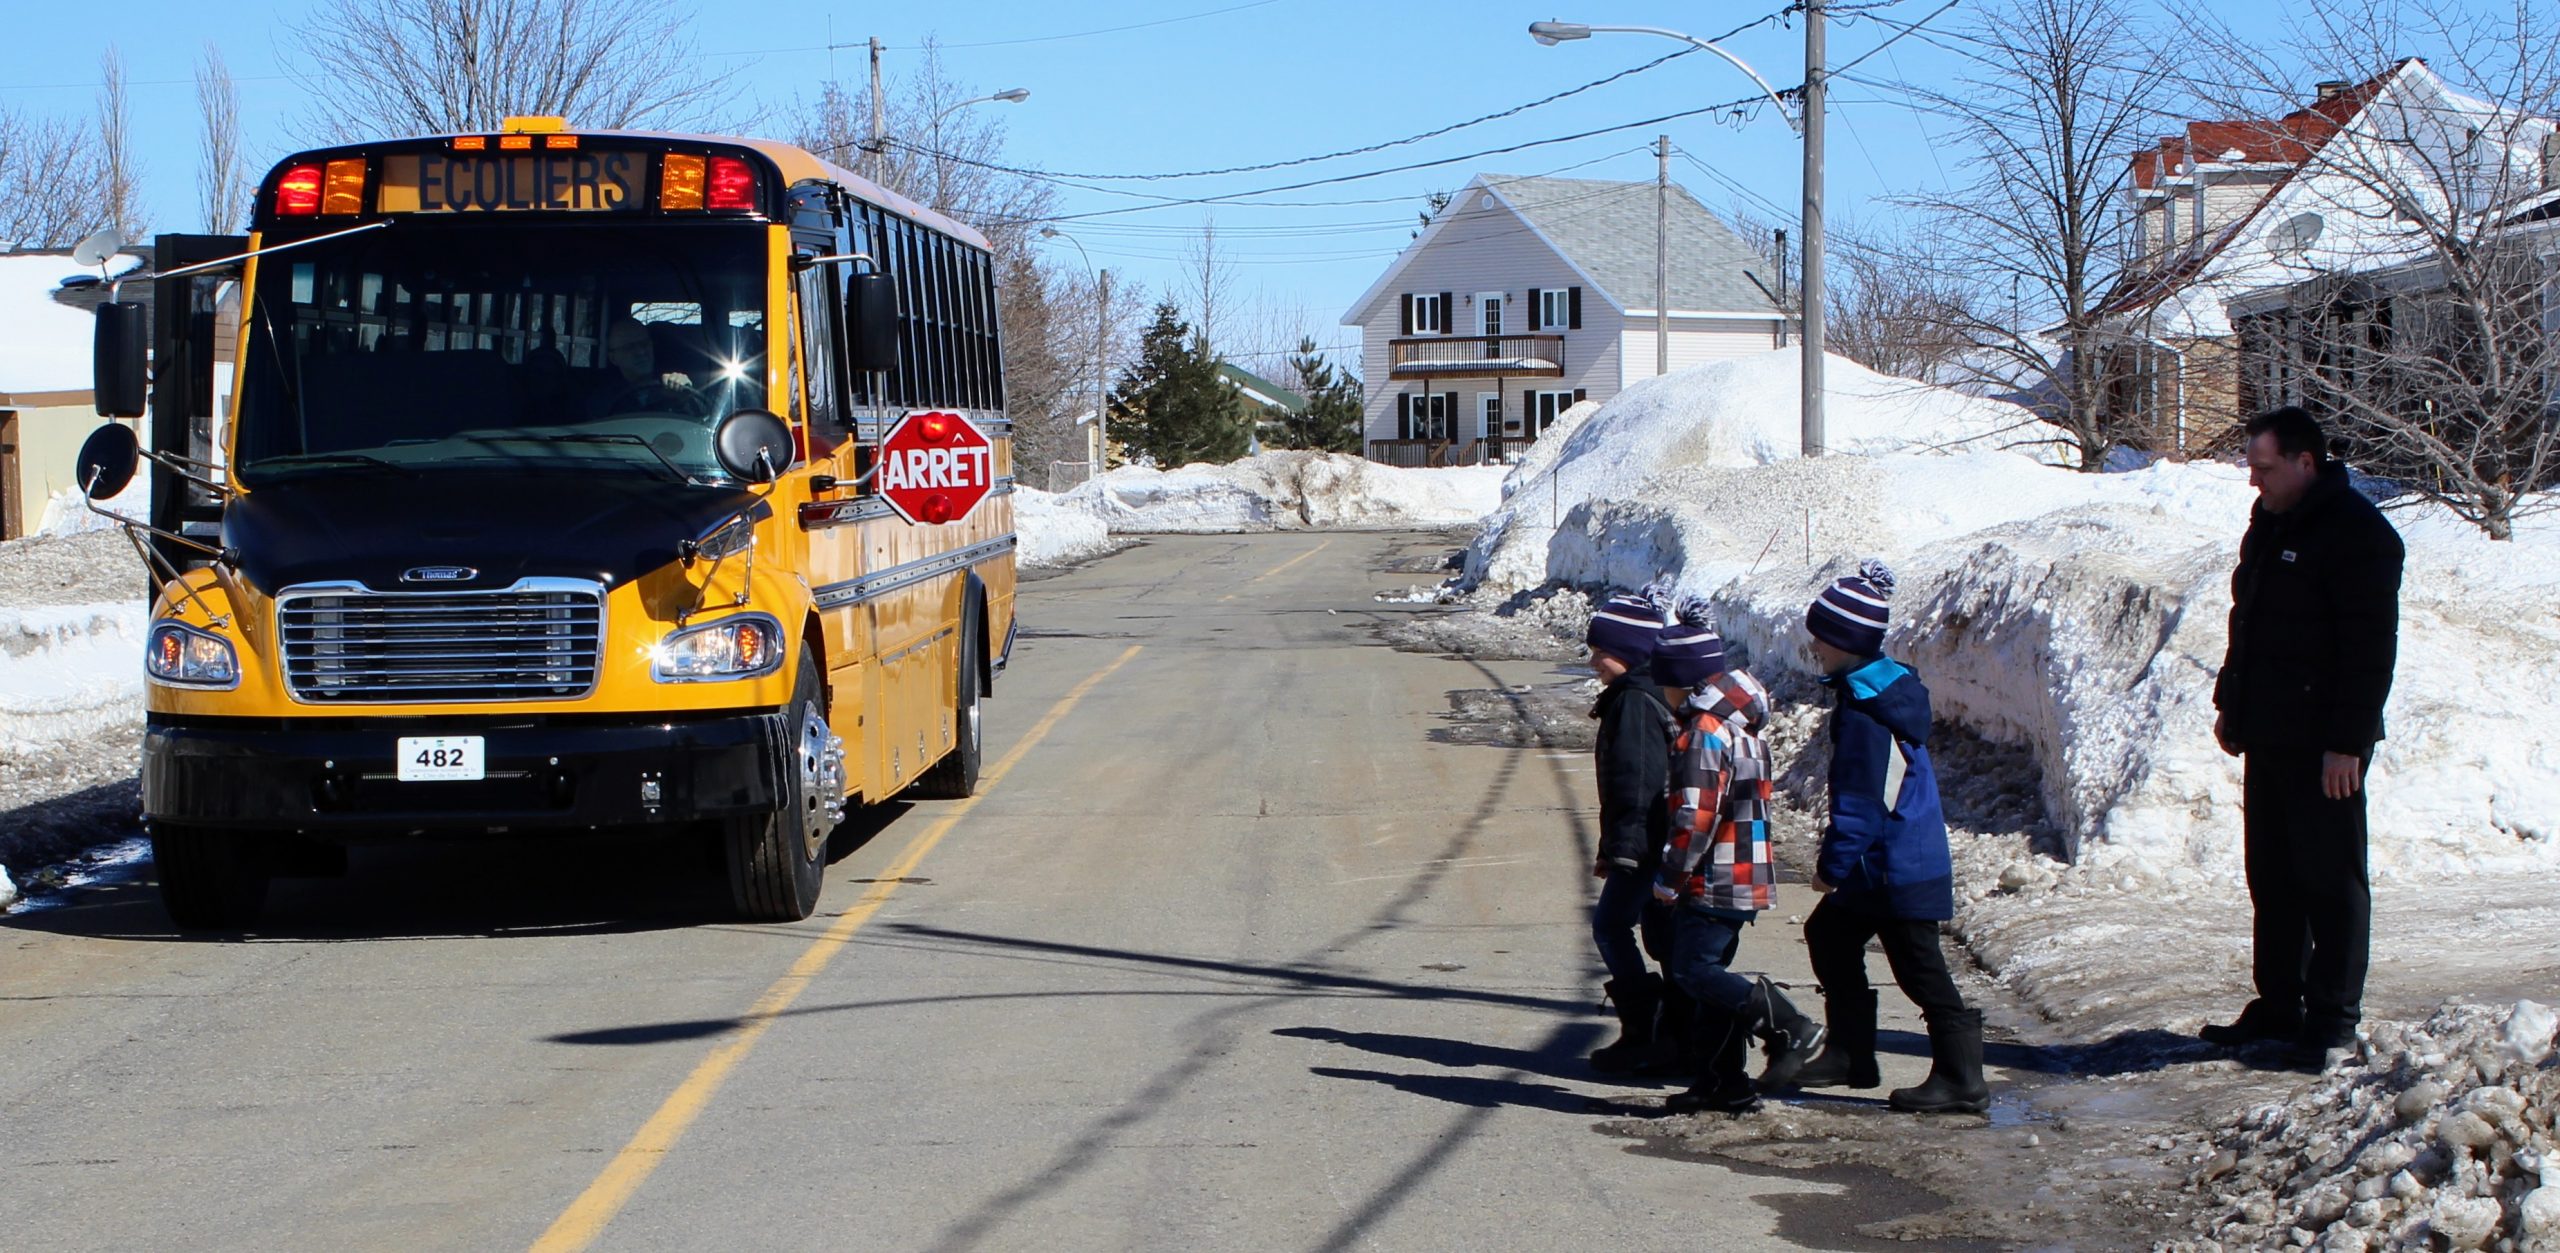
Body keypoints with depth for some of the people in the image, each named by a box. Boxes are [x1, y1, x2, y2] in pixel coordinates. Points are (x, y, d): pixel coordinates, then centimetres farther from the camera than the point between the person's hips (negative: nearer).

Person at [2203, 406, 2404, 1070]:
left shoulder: (2358, 534, -15)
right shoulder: (2270, 521, 13)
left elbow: (2369, 648, -19)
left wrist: (2348, 741, -21)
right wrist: (2231, 703, 21)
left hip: (2323, 744, -9)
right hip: (2267, 738, 9)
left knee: (2331, 878, -1)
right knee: (2272, 877, 13)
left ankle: (2333, 1017, 5)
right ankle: (2278, 1004, 22)